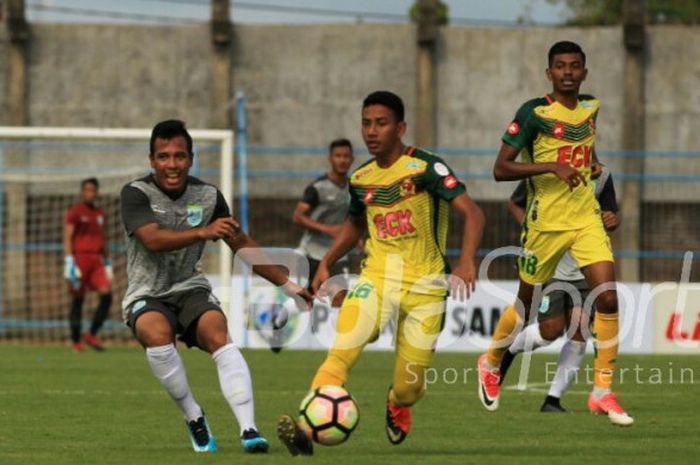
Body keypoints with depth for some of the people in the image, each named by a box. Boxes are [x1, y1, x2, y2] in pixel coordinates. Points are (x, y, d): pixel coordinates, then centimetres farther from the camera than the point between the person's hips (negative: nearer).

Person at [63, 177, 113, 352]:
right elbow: (67, 237, -7)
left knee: (107, 295, -11)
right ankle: (76, 342, 6)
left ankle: (92, 335, -3)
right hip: (79, 257, -5)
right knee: (78, 300, -1)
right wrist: (69, 261, -16)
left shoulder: (100, 213, 17)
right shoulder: (74, 212, -1)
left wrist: (108, 262, 22)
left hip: (96, 260, 5)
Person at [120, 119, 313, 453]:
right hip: (146, 296, -2)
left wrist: (288, 285, 13)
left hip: (190, 290, 2)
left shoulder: (208, 196, 1)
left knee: (218, 335, -29)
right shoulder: (136, 194, -11)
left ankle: (248, 429, -39)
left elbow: (243, 245, 13)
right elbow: (153, 239, -29)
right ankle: (194, 418, -15)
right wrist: (203, 232, -43)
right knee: (157, 334, -35)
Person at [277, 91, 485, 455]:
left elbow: (471, 213, -19)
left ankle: (397, 406, 41)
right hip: (378, 277, 3)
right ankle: (305, 430, -34)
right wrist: (326, 264, 15)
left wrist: (466, 263, -33)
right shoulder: (360, 179, 6)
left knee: (408, 389, 3)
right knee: (341, 352, -25)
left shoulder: (425, 168, -11)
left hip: (424, 286, -3)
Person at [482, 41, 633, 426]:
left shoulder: (591, 108, 6)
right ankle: (490, 364, 40)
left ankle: (603, 391, -6)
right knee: (527, 303, 11)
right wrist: (552, 167, -26)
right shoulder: (533, 113, -13)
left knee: (607, 297, -12)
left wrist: (592, 164, 11)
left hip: (586, 217, 4)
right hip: (545, 222, -4)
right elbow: (500, 169, -16)